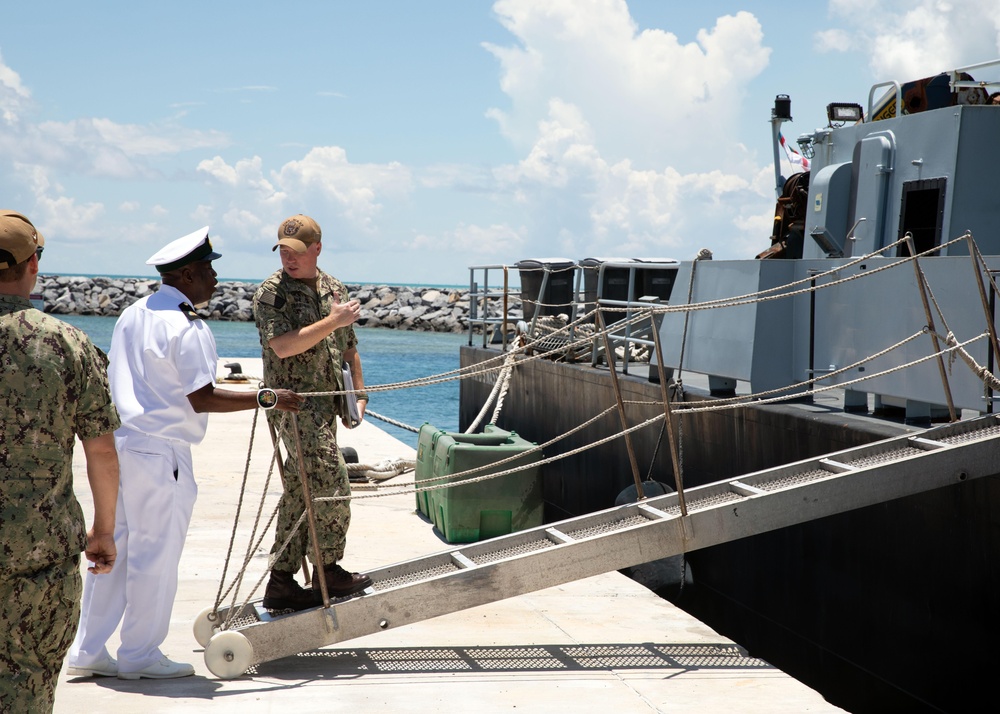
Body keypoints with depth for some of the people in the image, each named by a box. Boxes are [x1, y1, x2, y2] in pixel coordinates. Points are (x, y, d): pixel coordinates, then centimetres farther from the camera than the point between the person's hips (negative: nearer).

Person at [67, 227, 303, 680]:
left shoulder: (131, 316, 13)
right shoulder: (188, 328, -14)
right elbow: (201, 399, -17)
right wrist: (268, 398, -13)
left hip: (120, 442, 9)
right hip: (161, 452, -9)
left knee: (114, 547, 14)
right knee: (156, 555, 3)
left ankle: (87, 652, 20)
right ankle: (140, 656, 13)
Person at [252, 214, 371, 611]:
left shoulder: (334, 289, 13)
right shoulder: (271, 293, -8)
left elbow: (349, 347, 21)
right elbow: (284, 345, -21)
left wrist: (359, 393, 14)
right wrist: (332, 321, -19)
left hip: (325, 404, 7)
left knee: (301, 490, 9)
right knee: (332, 484, -9)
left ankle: (281, 580, 15)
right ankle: (328, 571, 5)